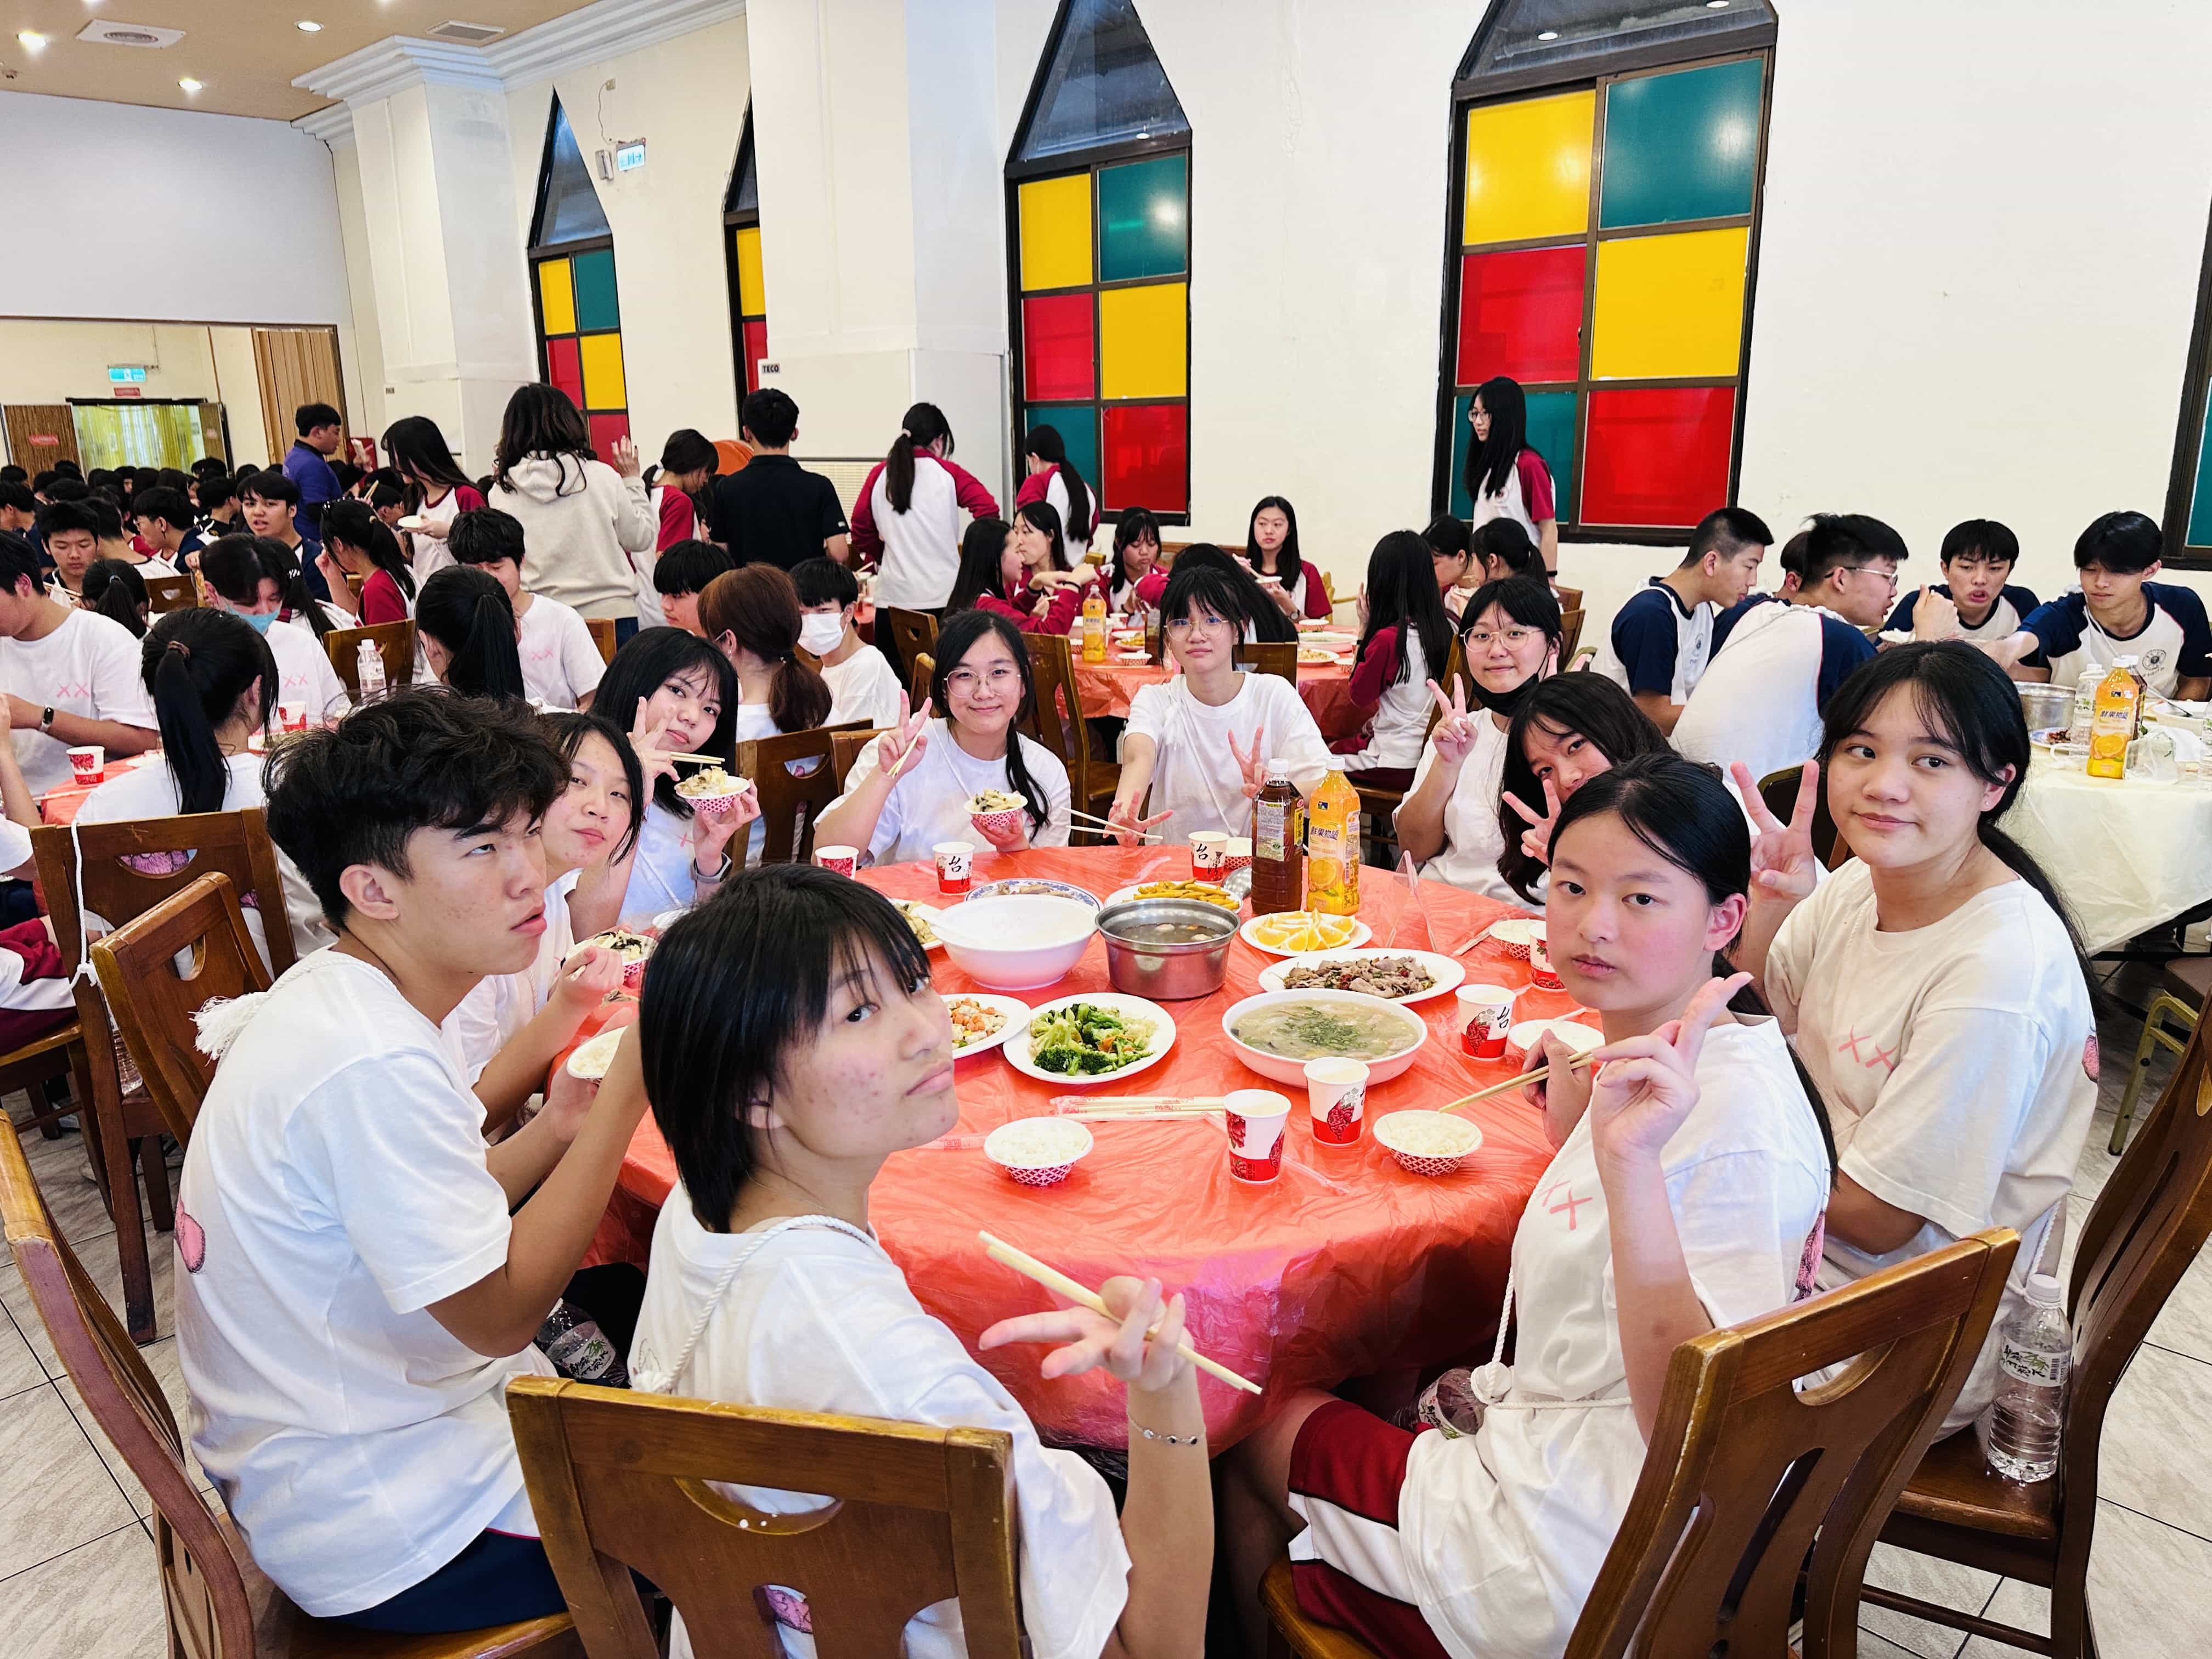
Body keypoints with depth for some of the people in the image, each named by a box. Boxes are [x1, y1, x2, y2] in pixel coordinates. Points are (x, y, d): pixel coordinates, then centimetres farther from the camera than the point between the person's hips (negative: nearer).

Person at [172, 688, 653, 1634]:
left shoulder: (328, 998, 0)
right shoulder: (372, 1067, -30)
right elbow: (499, 1312, -25)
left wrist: (555, 1129, -8)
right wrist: (629, 1090, -26)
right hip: (380, 1538, -9)